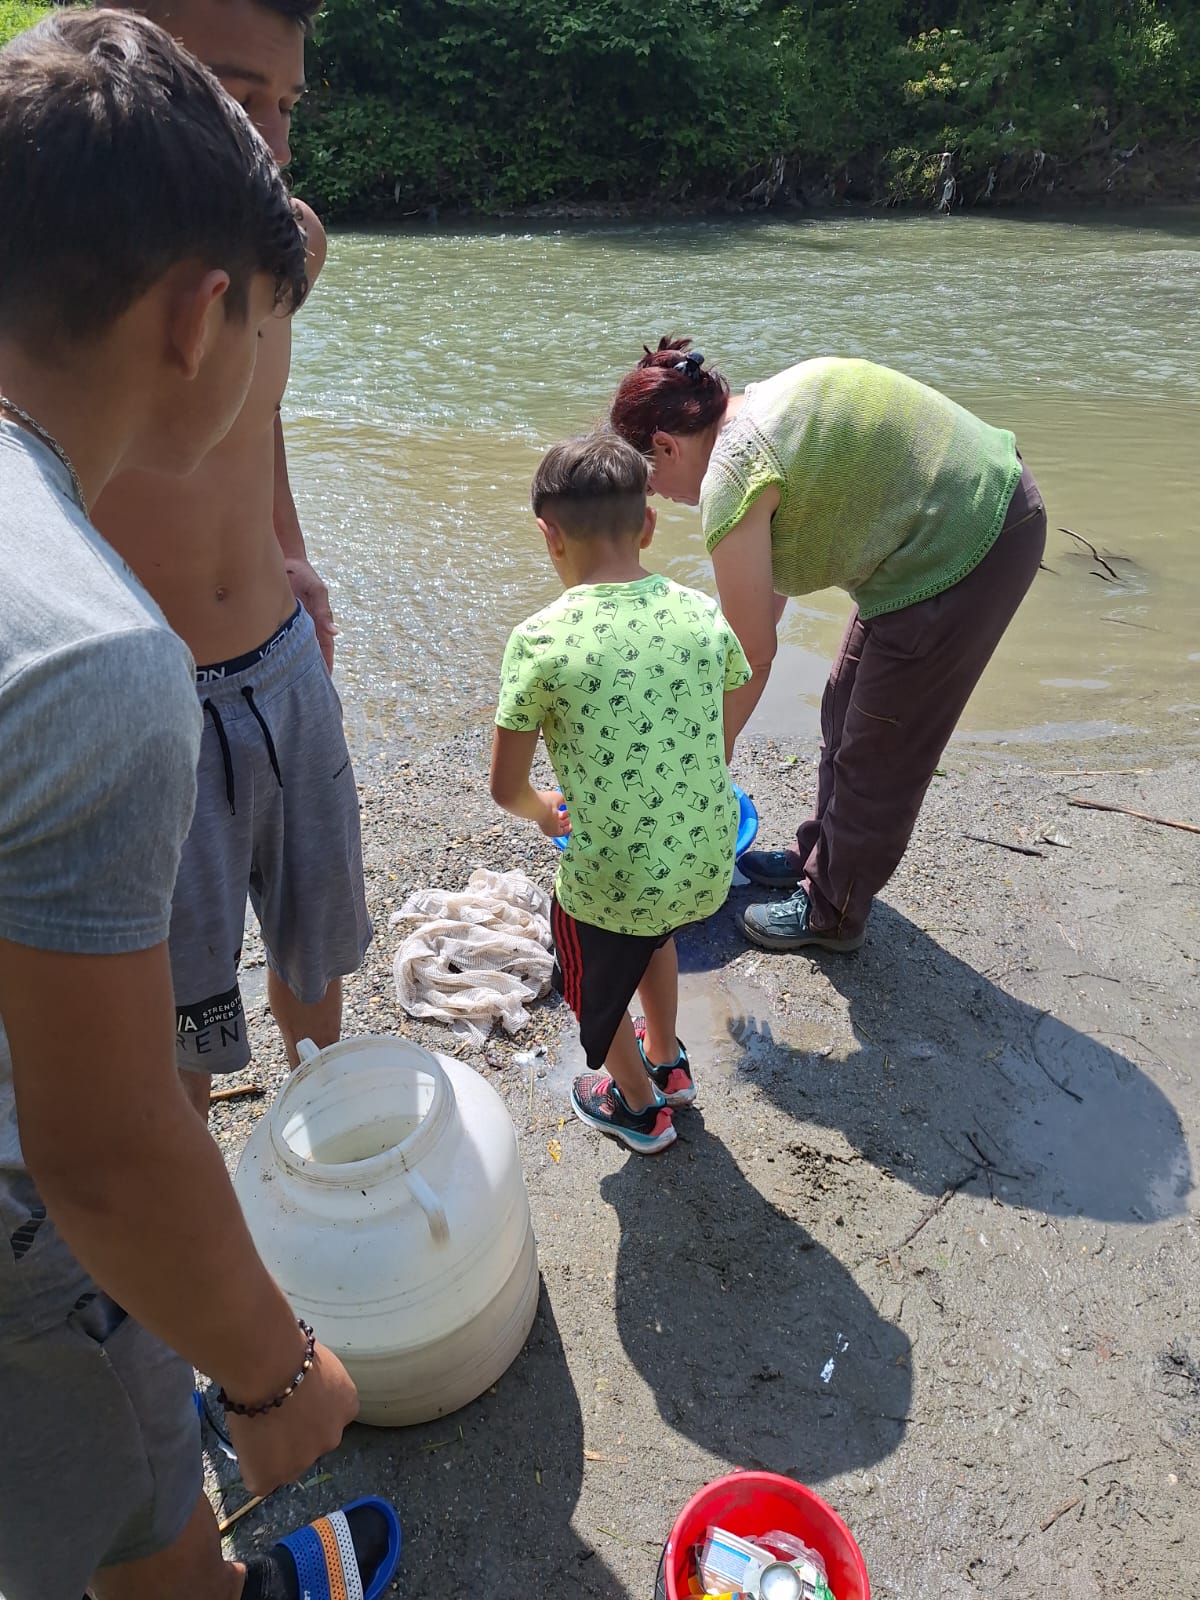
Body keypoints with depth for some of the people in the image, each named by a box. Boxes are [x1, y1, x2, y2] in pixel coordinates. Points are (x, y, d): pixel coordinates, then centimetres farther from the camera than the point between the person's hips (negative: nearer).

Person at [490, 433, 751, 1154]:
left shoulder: (540, 641, -17)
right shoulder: (703, 615, -5)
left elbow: (507, 786, -8)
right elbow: (721, 745, 8)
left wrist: (546, 812, 14)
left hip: (611, 880, -4)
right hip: (709, 863, 5)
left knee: (597, 986, 28)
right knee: (653, 933, 38)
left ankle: (639, 1105, 53)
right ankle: (668, 1061, 58)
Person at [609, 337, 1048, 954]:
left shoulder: (731, 479, -20)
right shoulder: (761, 406, 9)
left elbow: (753, 655, -13)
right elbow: (770, 592, 15)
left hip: (960, 555, -10)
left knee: (878, 751, 6)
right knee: (844, 709, 21)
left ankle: (831, 912, 27)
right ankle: (819, 856, 41)